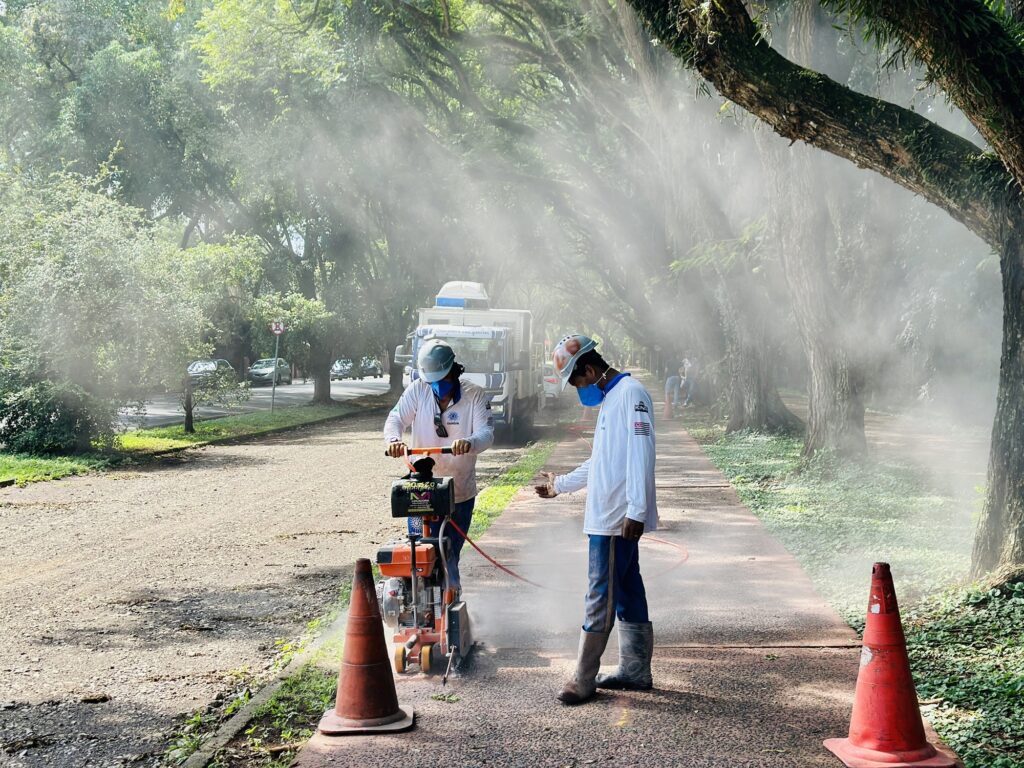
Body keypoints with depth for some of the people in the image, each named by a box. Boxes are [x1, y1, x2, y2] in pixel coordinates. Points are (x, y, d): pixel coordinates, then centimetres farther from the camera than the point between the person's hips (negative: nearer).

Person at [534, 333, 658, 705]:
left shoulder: (631, 393, -12)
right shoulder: (610, 399, 20)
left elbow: (640, 454, -20)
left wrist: (636, 510, -24)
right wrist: (559, 485, 36)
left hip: (619, 519, -10)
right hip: (607, 517, 10)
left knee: (601, 597, -6)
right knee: (627, 594, 13)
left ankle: (584, 680, -3)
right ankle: (635, 670, 20)